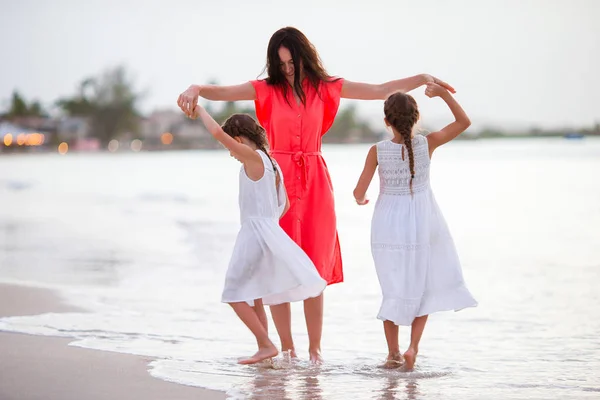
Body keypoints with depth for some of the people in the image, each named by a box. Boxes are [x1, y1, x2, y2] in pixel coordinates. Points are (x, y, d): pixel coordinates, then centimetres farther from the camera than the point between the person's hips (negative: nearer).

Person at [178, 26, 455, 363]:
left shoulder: (326, 88, 7)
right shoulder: (266, 90, 2)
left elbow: (380, 91, 9)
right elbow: (221, 92, -8)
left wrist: (422, 78, 0)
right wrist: (195, 89, -29)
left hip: (315, 185, 1)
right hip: (278, 182, -1)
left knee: (314, 269, 2)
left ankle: (315, 347, 10)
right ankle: (287, 347, 6)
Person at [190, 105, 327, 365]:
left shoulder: (253, 157, -12)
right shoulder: (272, 164, 14)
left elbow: (218, 133, -22)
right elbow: (285, 205, 20)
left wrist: (200, 111, -8)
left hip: (255, 233, -9)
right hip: (270, 232, 9)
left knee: (234, 293, -2)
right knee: (252, 294, 17)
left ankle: (266, 345, -5)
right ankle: (264, 349, 20)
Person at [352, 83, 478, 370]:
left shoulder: (377, 151, -13)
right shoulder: (427, 144, -12)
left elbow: (359, 192, -9)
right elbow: (464, 122, 0)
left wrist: (360, 200, 14)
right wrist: (444, 93, -5)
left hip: (388, 225, 0)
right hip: (422, 225, 0)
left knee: (394, 289, 13)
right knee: (423, 287, 15)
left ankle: (393, 354, 16)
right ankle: (413, 346, 0)